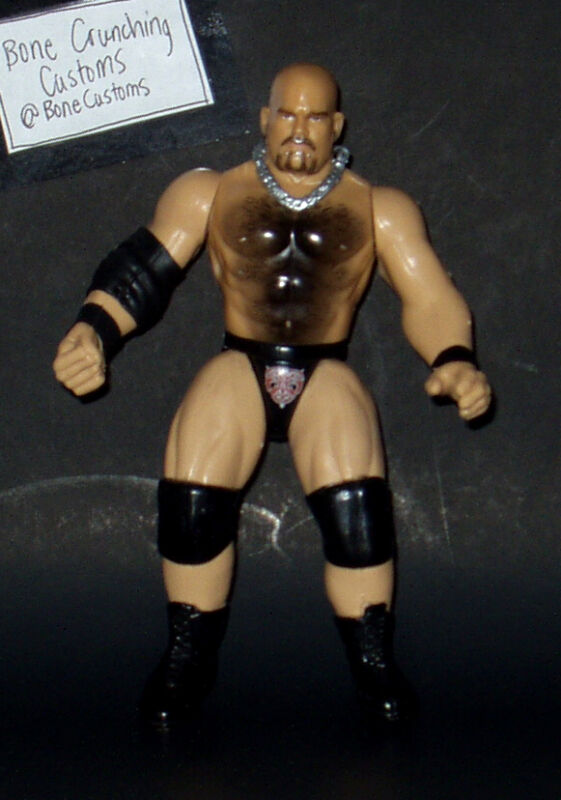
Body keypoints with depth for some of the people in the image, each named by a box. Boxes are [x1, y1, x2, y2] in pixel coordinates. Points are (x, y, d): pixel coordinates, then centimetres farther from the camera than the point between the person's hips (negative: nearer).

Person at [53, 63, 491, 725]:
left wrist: (453, 362, -19)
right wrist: (93, 331, -15)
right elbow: (144, 268, 4)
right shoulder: (209, 194, 12)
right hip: (240, 367, 1)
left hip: (326, 375, 0)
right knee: (192, 494, -24)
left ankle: (373, 659, -11)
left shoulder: (378, 208, 11)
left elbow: (430, 297, 2)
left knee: (354, 501, -27)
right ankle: (188, 659, -6)